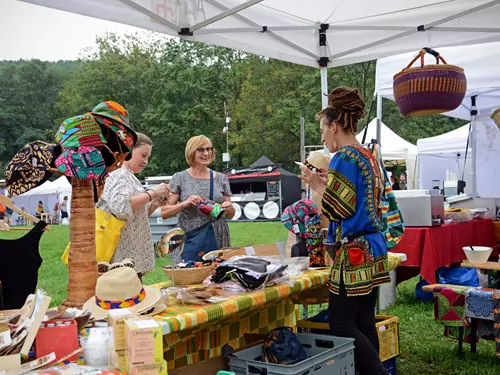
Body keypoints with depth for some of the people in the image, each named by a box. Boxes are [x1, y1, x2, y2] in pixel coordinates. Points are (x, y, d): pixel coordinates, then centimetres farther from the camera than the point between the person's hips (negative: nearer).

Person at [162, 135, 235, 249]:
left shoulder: (221, 178, 9)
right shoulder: (179, 178, 2)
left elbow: (231, 215, 14)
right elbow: (164, 213, -2)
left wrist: (229, 208, -7)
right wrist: (184, 204, -17)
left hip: (219, 239, 2)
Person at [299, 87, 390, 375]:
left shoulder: (344, 157, -13)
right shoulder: (370, 157, 14)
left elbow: (338, 208, -17)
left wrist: (318, 185, -2)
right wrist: (327, 183, 18)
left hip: (354, 253, -9)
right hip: (373, 250, 9)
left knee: (341, 325, -2)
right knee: (364, 323, 12)